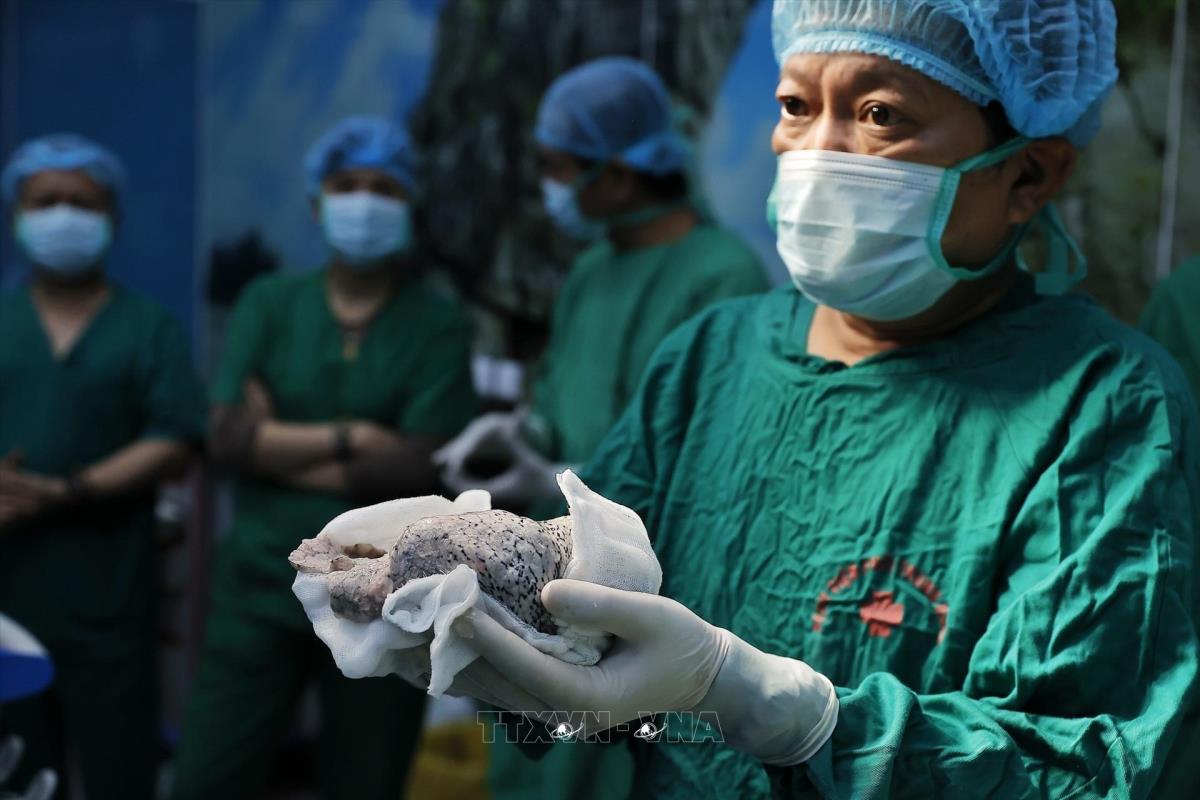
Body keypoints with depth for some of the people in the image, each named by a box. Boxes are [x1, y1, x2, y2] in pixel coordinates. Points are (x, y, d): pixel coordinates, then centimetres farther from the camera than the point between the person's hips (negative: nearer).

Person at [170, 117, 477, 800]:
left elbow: (422, 468, -14)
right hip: (261, 589, 2)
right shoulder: (270, 303, 5)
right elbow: (228, 439, -5)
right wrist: (352, 437, -11)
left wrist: (278, 446, -9)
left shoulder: (439, 324, -4)